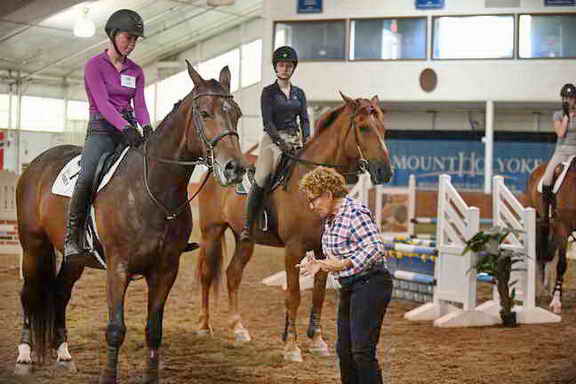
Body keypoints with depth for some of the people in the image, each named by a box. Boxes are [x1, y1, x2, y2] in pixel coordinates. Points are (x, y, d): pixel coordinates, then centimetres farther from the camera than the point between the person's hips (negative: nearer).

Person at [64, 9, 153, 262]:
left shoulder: (135, 71, 15)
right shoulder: (95, 66, -2)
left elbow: (140, 104, 4)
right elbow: (102, 103, -14)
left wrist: (146, 127, -18)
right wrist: (125, 127, -28)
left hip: (129, 130, 6)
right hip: (102, 130, -5)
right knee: (87, 178, -28)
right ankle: (72, 239, -22)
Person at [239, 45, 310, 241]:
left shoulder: (299, 93, 15)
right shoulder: (269, 92, 2)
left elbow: (305, 120, 9)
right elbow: (267, 122, -7)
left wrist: (304, 139, -10)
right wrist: (281, 142, -19)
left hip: (295, 139, 5)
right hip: (274, 139, -5)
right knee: (261, 178, -19)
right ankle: (247, 226, -15)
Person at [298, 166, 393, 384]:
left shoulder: (355, 213, -16)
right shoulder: (329, 219, 13)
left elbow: (375, 249, -23)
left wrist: (343, 265, -31)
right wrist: (320, 264, 7)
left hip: (370, 284, -10)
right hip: (349, 288, 10)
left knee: (362, 350, -13)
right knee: (344, 350, 11)